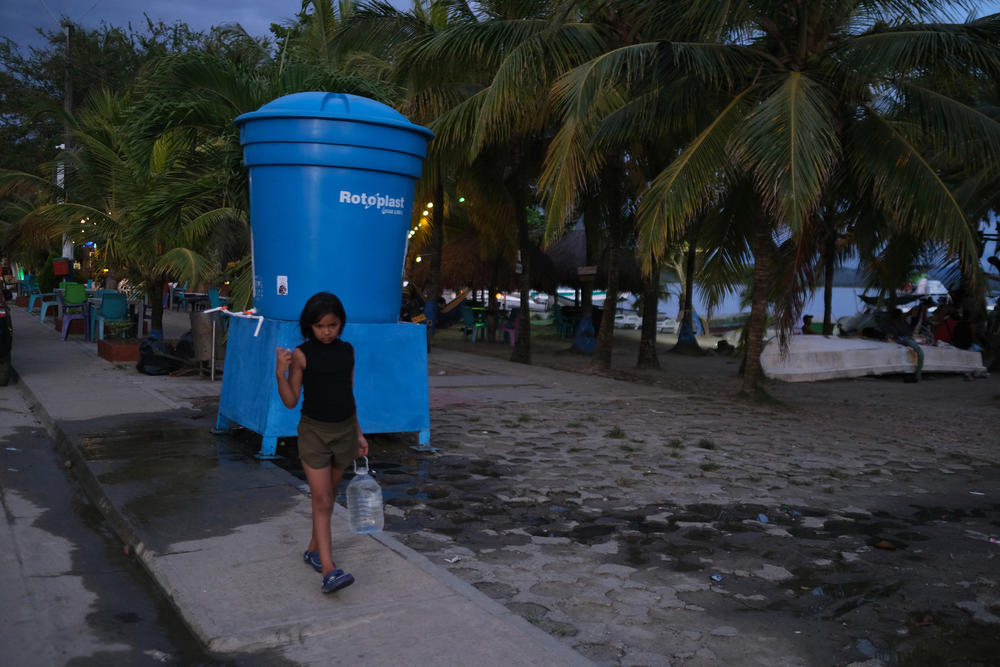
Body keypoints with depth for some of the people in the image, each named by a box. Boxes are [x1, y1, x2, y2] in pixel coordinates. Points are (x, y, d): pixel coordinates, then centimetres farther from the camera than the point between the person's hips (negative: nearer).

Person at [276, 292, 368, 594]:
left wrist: (358, 433, 14)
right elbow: (290, 401, -8)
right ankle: (329, 570, -11)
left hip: (344, 430, 4)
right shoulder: (301, 355, -9)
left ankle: (313, 549, 33)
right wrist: (281, 373, -24)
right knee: (321, 500, -8)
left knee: (328, 497, 16)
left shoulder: (347, 351, 3)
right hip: (314, 431, -4)